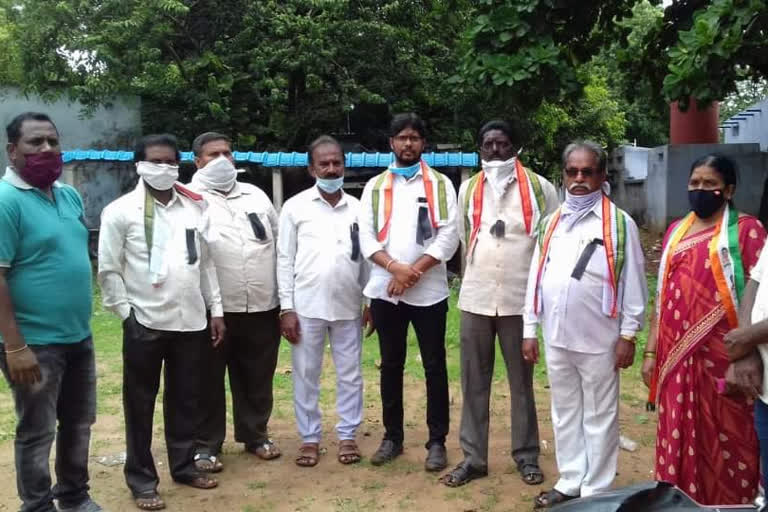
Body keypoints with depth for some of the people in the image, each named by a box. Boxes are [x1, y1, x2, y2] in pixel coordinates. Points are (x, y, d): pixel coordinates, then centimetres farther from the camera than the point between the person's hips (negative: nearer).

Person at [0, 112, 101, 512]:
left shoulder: (70, 195, 8)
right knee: (37, 433, 8)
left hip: (78, 336, 8)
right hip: (35, 343, -7)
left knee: (79, 424, 19)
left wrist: (82, 325, 16)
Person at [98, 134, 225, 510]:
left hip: (191, 321, 4)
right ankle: (141, 479, 19)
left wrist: (216, 309, 10)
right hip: (144, 323, -4)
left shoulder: (195, 207, 8)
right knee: (141, 404, 7)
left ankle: (183, 466, 30)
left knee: (185, 399, 14)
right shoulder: (121, 211, -5)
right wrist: (126, 312, -8)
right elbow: (108, 269, -4)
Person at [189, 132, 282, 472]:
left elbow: (279, 243, 16)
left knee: (257, 377, 14)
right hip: (213, 309, -4)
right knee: (209, 380, 6)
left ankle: (255, 434, 30)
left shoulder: (256, 195, 14)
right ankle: (207, 444, 20)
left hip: (262, 306, 4)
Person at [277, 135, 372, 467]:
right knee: (306, 375, 7)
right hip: (307, 306, -2)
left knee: (350, 373, 9)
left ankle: (347, 435, 23)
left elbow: (366, 257, 10)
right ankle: (309, 438, 21)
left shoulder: (357, 207, 7)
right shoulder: (295, 206, 0)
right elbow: (285, 259, -1)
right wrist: (286, 308, -6)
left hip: (349, 306, 2)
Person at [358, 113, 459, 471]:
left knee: (435, 366, 3)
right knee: (391, 365, 11)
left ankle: (437, 441, 13)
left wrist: (414, 272, -13)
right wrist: (396, 268, -14)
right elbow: (366, 237, 2)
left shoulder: (440, 185, 5)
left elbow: (449, 236, -4)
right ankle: (392, 437, 22)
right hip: (385, 290, 2)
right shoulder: (375, 187, 10)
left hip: (429, 291, -2)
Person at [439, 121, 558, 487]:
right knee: (473, 381, 7)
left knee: (521, 382, 10)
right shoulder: (468, 189, 9)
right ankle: (473, 457, 17)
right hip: (475, 299, 3)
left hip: (520, 299, -2)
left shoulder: (539, 187, 0)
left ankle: (526, 455, 23)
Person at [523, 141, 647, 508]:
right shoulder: (550, 223, 10)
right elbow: (535, 278, 10)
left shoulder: (620, 223, -4)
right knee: (564, 414, 16)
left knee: (599, 416, 7)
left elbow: (633, 283, -6)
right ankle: (570, 481, 30)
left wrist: (628, 335, -8)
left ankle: (596, 490, 20)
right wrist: (530, 330, 8)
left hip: (598, 340, -5)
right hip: (556, 338, 5)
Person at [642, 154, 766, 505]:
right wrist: (651, 351, 12)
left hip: (720, 358, -5)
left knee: (724, 444, 3)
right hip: (675, 357, 5)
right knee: (677, 440, 11)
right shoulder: (676, 231, 13)